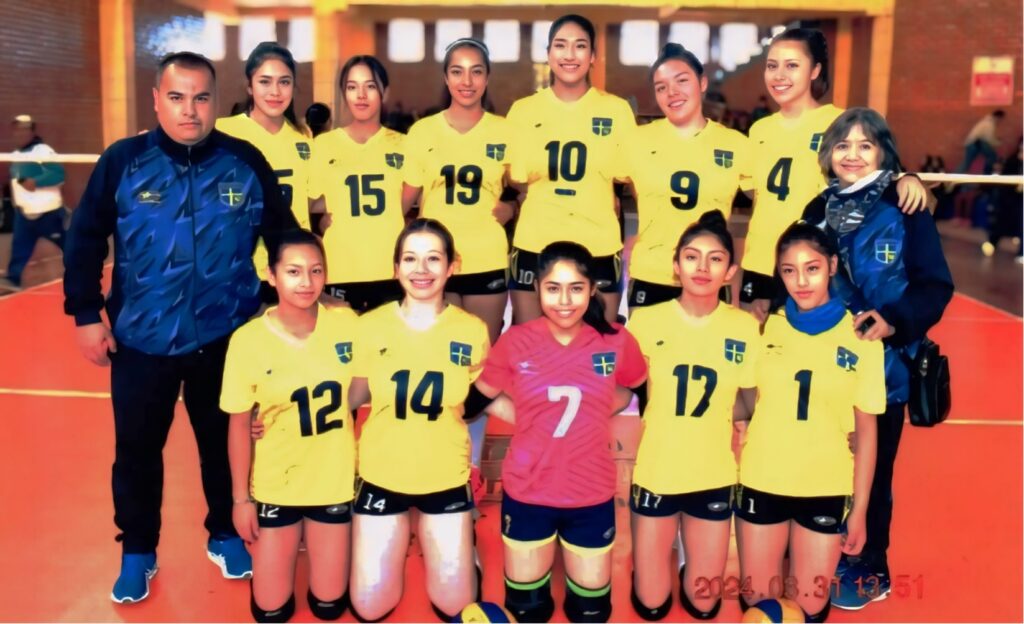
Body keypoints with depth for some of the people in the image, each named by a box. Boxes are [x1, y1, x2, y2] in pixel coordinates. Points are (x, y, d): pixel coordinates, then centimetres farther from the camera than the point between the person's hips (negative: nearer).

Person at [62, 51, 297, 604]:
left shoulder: (246, 162, -4)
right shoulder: (123, 162, -7)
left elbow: (282, 236, 6)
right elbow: (85, 240, -1)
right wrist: (86, 314, -3)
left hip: (226, 339, 1)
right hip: (140, 340, 0)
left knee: (224, 443, 15)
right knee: (137, 449, 12)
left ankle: (225, 534, 37)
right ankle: (137, 552, 31)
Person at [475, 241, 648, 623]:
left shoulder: (615, 341, -8)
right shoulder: (515, 342, -10)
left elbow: (634, 389, 10)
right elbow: (483, 394, 2)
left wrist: (595, 414, -2)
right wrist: (530, 421, -7)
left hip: (591, 494, 1)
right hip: (528, 492, 0)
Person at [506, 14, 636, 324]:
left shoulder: (617, 110, 2)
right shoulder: (523, 110, 4)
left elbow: (632, 179, 6)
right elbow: (514, 182, 9)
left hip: (599, 248, 0)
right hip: (534, 246, 1)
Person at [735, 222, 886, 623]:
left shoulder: (860, 339, -6)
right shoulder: (766, 328, -2)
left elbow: (866, 430, -2)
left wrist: (859, 509, -2)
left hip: (827, 491, -1)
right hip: (761, 484, 1)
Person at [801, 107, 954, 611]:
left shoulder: (906, 212, -9)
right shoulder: (817, 211, 7)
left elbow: (935, 286, -11)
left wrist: (893, 321, -26)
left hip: (882, 366, -4)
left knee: (871, 473, 7)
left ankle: (869, 573, 25)